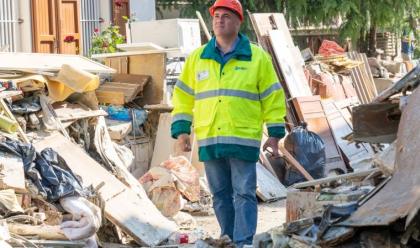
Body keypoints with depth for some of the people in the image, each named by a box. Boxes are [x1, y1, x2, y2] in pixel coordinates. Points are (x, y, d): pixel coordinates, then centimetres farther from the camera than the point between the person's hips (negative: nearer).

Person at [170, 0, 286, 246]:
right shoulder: (197, 58, 11)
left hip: (243, 140, -3)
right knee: (220, 195, 10)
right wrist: (181, 130, 5)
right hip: (209, 140, 3)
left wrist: (275, 134, 1)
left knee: (244, 194, -5)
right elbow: (183, 96, 13)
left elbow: (273, 97, 5)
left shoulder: (258, 57, 3)